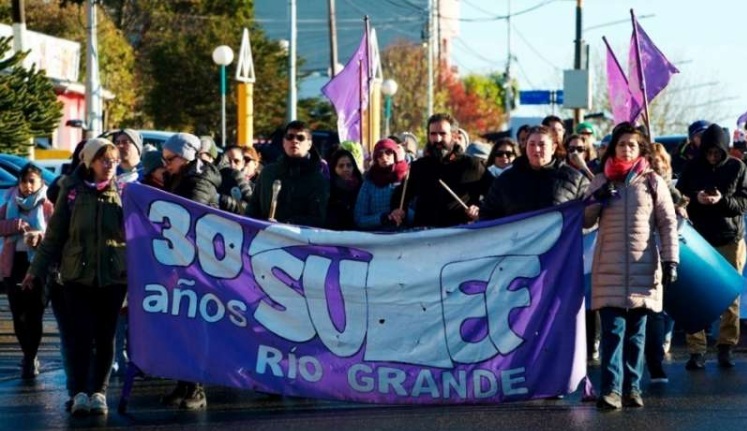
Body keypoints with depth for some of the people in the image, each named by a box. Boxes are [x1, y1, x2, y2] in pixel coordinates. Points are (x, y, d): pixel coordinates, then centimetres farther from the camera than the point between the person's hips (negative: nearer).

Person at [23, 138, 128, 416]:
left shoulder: (123, 192, 2)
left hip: (113, 276, 1)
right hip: (78, 277, -1)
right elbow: (54, 235, 7)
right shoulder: (72, 192, 1)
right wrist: (37, 269, 8)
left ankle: (99, 392, 14)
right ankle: (80, 392, -1)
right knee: (81, 335, -5)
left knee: (105, 337, 5)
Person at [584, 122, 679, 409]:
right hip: (609, 269, 0)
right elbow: (586, 222, 12)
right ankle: (611, 389, -14)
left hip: (643, 268, 0)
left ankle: (632, 387, 12)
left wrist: (670, 260, -5)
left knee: (636, 332, 6)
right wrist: (598, 201, -7)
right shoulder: (601, 182, 10)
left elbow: (667, 223, 4)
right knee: (612, 330, -9)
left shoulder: (652, 182, 7)